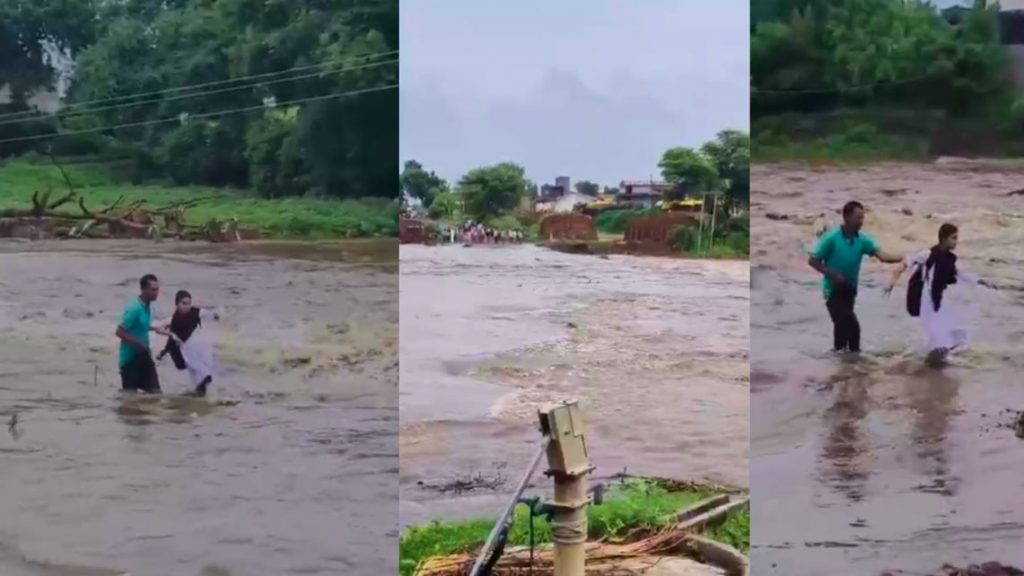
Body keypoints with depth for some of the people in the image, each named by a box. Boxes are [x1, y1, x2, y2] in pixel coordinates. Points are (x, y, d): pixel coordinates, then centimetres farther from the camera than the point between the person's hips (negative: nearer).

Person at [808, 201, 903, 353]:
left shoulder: (862, 240, -4)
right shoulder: (831, 238, -17)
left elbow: (881, 255, -16)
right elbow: (812, 261, -12)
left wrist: (901, 259, -34)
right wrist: (833, 274, -23)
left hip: (849, 290, 6)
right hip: (833, 289, -6)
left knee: (843, 323, 17)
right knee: (852, 325, -15)